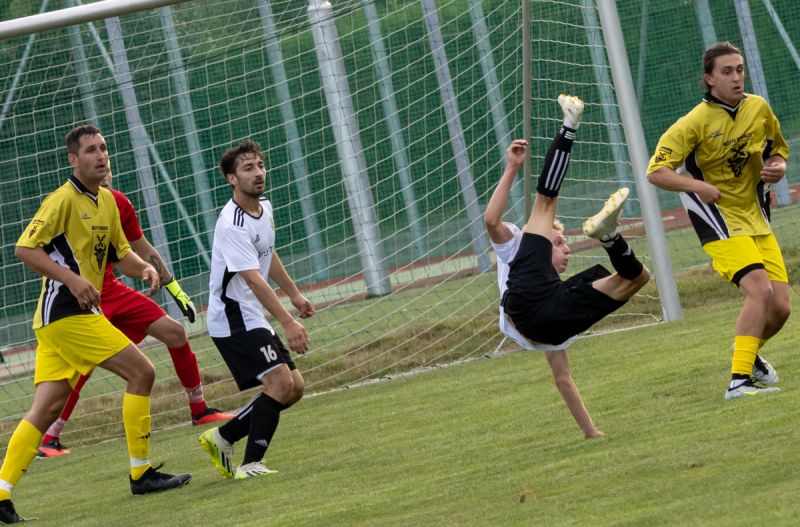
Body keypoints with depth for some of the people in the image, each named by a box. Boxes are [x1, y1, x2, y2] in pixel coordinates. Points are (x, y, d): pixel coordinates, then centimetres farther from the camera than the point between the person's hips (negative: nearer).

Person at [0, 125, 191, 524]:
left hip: (68, 316, 9)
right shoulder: (64, 200, -11)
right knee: (141, 372, -8)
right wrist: (72, 279, -22)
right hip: (67, 313, -9)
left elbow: (121, 254, 24)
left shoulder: (106, 201, 15)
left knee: (48, 407, 5)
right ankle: (141, 473, -1)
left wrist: (144, 268, 2)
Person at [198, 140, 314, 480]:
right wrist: (287, 323, -37)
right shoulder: (232, 225, -23)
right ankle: (251, 465, -17)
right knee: (281, 381, -20)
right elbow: (253, 279, -31)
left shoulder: (264, 208, 7)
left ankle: (222, 438, 15)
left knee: (294, 388, 7)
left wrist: (294, 295, 33)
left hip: (253, 320, 9)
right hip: (233, 320, -9)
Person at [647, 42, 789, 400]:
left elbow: (779, 149, 21)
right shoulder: (696, 122, -15)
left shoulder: (759, 109, 2)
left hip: (757, 221, 6)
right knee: (760, 291, -26)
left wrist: (778, 166, -3)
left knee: (780, 307, -1)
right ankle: (739, 381, -26)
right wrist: (699, 186, -28)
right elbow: (656, 172, -15)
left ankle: (748, 353, 31)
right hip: (722, 223, -6)